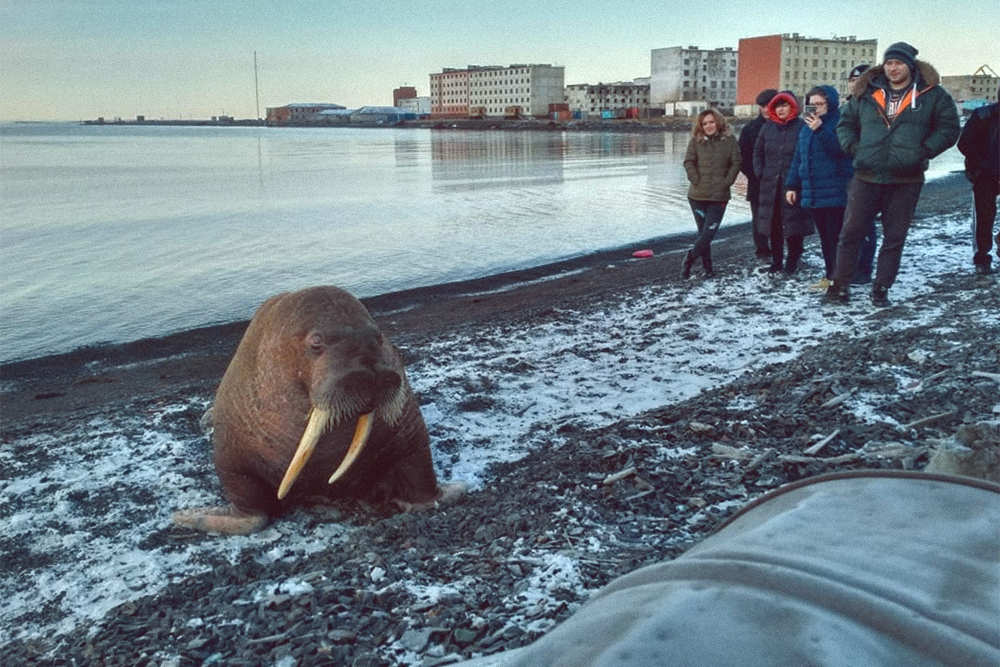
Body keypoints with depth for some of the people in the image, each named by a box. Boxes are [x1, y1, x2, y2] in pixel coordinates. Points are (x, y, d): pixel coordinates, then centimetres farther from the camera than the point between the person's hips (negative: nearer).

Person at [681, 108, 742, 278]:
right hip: (698, 194, 0)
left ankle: (690, 257, 7)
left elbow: (736, 163, 3)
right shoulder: (696, 141, 3)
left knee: (709, 232, -8)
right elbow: (688, 162, 1)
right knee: (703, 232, 5)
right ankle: (707, 267, 10)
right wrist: (696, 181, -8)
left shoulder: (730, 140, 4)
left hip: (719, 195, 0)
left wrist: (726, 183, -5)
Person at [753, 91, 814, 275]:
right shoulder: (768, 127, 10)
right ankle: (776, 261, 18)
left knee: (793, 224, -2)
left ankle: (792, 261, 9)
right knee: (774, 224, 9)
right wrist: (760, 172, 8)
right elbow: (758, 152, 19)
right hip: (771, 185, 5)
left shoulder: (802, 127, -4)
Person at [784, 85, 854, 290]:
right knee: (824, 236, 12)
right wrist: (792, 185, 15)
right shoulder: (807, 127, 17)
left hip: (835, 193, -7)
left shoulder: (839, 123, -5)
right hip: (812, 194, 7)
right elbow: (798, 158, 20)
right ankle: (830, 276, 19)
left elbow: (840, 148, -22)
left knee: (835, 237, -7)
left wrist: (820, 130, -26)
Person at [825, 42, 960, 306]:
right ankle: (840, 284, 11)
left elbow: (949, 128, 4)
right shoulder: (866, 93, 7)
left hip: (906, 180, -1)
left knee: (894, 238, 6)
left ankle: (881, 288, 16)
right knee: (851, 232, 1)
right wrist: (854, 147, 2)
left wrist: (924, 151, -8)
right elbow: (845, 123, 18)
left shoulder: (932, 95, 1)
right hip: (866, 177, 1)